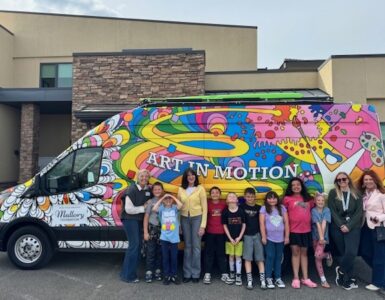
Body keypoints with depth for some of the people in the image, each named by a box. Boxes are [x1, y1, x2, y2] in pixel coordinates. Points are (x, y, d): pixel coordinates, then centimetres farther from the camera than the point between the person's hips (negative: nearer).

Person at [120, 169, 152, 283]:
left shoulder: (148, 190, 5)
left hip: (140, 220, 8)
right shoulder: (131, 190, -16)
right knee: (134, 244, -10)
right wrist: (143, 208, -13)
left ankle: (131, 272, 21)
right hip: (130, 219, -7)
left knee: (138, 245, 9)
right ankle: (127, 275, 1)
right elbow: (129, 209, -20)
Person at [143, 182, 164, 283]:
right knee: (150, 251, 0)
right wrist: (145, 232, -5)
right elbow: (146, 217, -1)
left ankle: (158, 271, 20)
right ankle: (149, 272, 9)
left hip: (162, 229, 2)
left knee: (160, 251, 8)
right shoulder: (150, 202, -2)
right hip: (152, 228, -2)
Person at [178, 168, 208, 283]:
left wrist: (203, 225, -10)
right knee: (187, 246, 10)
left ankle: (195, 274, 14)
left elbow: (204, 208, -5)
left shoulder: (200, 188, -5)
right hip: (184, 219, 3)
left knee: (196, 246, 2)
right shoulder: (181, 190, 4)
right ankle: (187, 273, 19)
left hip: (197, 218, -3)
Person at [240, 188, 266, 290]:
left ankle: (262, 280, 5)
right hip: (247, 235, -2)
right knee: (248, 258, -1)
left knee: (260, 257, 3)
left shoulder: (259, 208, 7)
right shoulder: (242, 207, 0)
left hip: (257, 234, 2)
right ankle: (249, 280, 3)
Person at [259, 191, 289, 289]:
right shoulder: (264, 208, -1)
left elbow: (286, 223, 5)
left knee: (278, 258, 9)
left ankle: (278, 278, 19)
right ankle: (268, 278, 9)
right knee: (270, 257, 0)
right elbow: (262, 223, -4)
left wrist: (287, 236, 2)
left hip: (280, 238, 2)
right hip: (269, 238, -2)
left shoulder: (282, 208, 5)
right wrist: (263, 237, -8)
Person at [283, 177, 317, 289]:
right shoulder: (287, 199, -2)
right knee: (295, 252, 2)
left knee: (304, 252, 11)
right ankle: (296, 278, 9)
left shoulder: (308, 198, 8)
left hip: (306, 229, 3)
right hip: (293, 230, -3)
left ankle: (305, 278, 18)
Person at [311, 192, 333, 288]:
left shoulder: (327, 210, -3)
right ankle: (323, 280, 13)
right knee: (317, 258, 4)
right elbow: (318, 224, -13)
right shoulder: (313, 211, -4)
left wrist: (322, 237, -18)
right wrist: (320, 237, -19)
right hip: (316, 236, 1)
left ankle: (328, 255, 13)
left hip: (324, 236, -1)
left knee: (318, 255, -20)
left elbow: (324, 224, -12)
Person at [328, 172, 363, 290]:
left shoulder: (356, 194, 8)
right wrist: (341, 225, -12)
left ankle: (340, 270, 10)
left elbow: (359, 212, 0)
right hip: (337, 228, 0)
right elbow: (332, 211, -1)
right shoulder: (333, 193, 5)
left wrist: (349, 226, -11)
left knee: (351, 252, -14)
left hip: (353, 227, 0)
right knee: (344, 253, 1)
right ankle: (348, 280, 14)